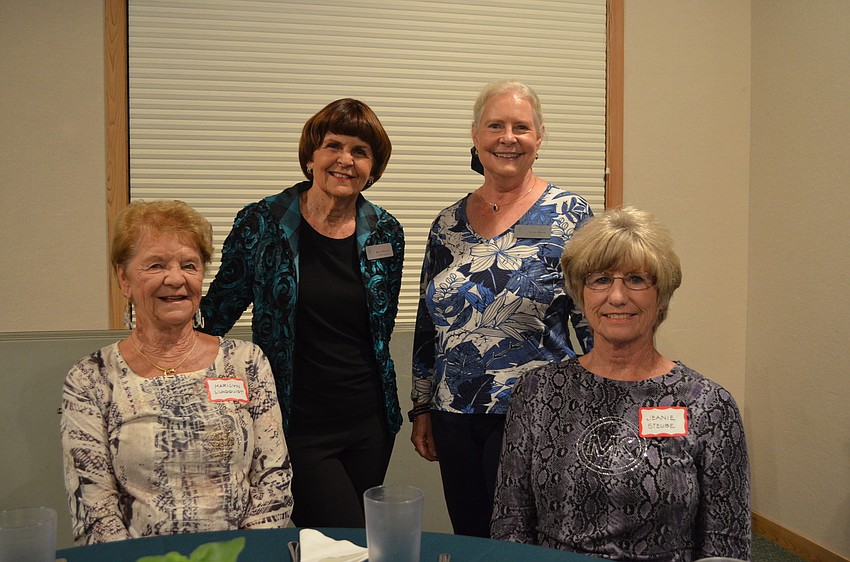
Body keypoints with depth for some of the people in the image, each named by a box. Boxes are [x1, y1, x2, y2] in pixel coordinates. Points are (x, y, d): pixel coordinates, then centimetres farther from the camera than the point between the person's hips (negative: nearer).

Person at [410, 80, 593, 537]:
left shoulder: (568, 215, -6)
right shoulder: (448, 224, 6)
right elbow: (427, 326, 11)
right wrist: (422, 409, 12)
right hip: (454, 417, 4)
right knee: (467, 541, 16)